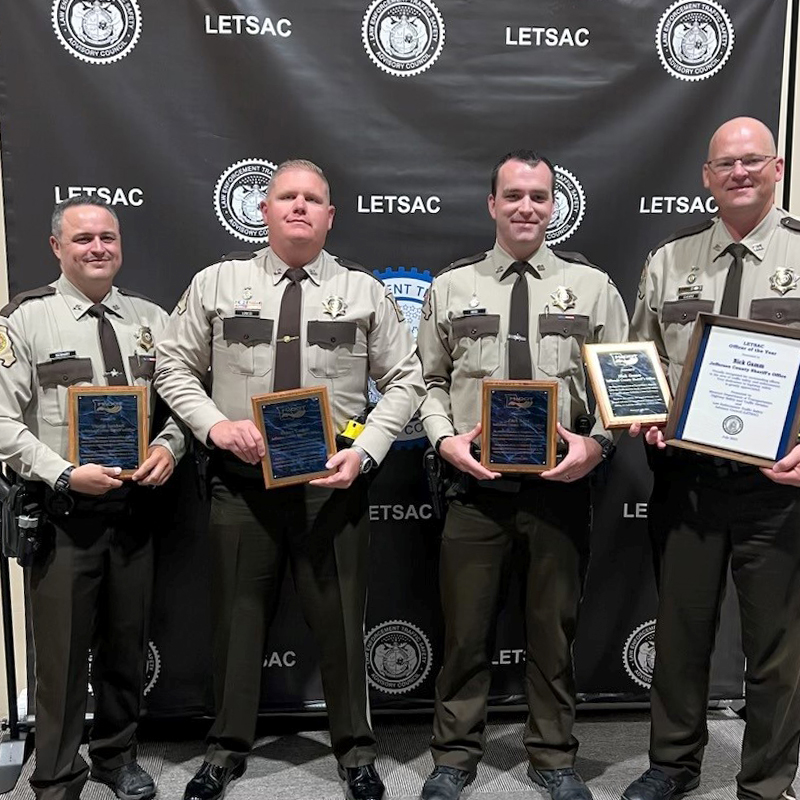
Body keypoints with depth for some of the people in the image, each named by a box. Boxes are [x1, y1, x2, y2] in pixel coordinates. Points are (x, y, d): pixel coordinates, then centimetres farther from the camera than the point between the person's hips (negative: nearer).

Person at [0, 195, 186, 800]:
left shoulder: (151, 319, 8)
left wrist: (169, 447, -10)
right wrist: (64, 475, -18)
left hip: (135, 507, 4)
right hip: (61, 513, -3)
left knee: (127, 648, 17)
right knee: (62, 655, 6)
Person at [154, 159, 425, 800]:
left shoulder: (365, 291, 4)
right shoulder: (216, 284, 5)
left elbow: (404, 380, 3)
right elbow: (174, 366, 8)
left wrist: (364, 452, -10)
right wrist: (215, 424, -9)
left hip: (334, 481, 0)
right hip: (241, 479, 1)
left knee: (340, 620, 8)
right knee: (239, 616, 12)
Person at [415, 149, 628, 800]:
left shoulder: (592, 285, 6)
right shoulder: (451, 287, 7)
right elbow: (430, 380, 8)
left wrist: (597, 442, -12)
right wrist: (444, 437, -8)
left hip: (562, 485, 1)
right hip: (473, 485, 0)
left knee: (555, 630, 13)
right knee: (465, 630, 9)